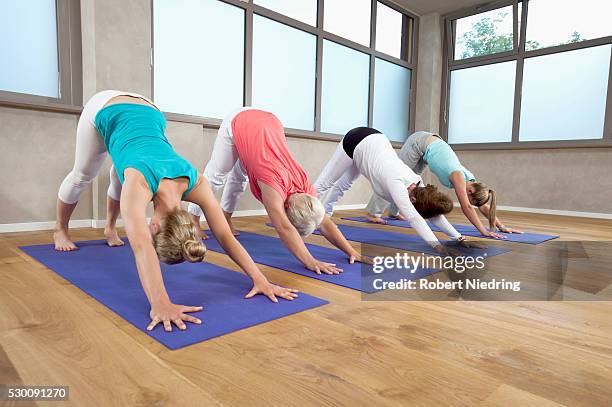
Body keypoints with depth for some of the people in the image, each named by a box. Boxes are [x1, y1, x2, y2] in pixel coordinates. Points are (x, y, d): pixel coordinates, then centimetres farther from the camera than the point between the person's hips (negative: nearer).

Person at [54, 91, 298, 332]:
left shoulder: (195, 183, -31)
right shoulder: (139, 183, -43)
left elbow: (226, 236, -31)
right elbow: (141, 247, -55)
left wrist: (261, 280, -36)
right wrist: (160, 304, -65)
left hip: (147, 114, 2)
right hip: (105, 112, -2)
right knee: (83, 176, 17)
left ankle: (110, 229, 44)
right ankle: (60, 230, 42)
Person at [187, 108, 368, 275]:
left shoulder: (305, 185, -22)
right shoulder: (274, 185, -39)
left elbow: (325, 223, -18)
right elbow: (283, 228, -47)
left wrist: (351, 251, -24)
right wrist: (310, 262, -53)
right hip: (238, 123, -5)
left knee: (240, 177, 19)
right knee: (216, 175, 7)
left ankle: (225, 218, 37)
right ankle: (193, 219, 25)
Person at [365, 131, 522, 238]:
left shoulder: (471, 180, -11)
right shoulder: (458, 177, -32)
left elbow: (484, 207, -3)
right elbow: (466, 207, -38)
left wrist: (501, 226, -5)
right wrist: (483, 231, -39)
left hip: (427, 147, 7)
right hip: (419, 142, -7)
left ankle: (393, 212, 28)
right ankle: (373, 212, 2)